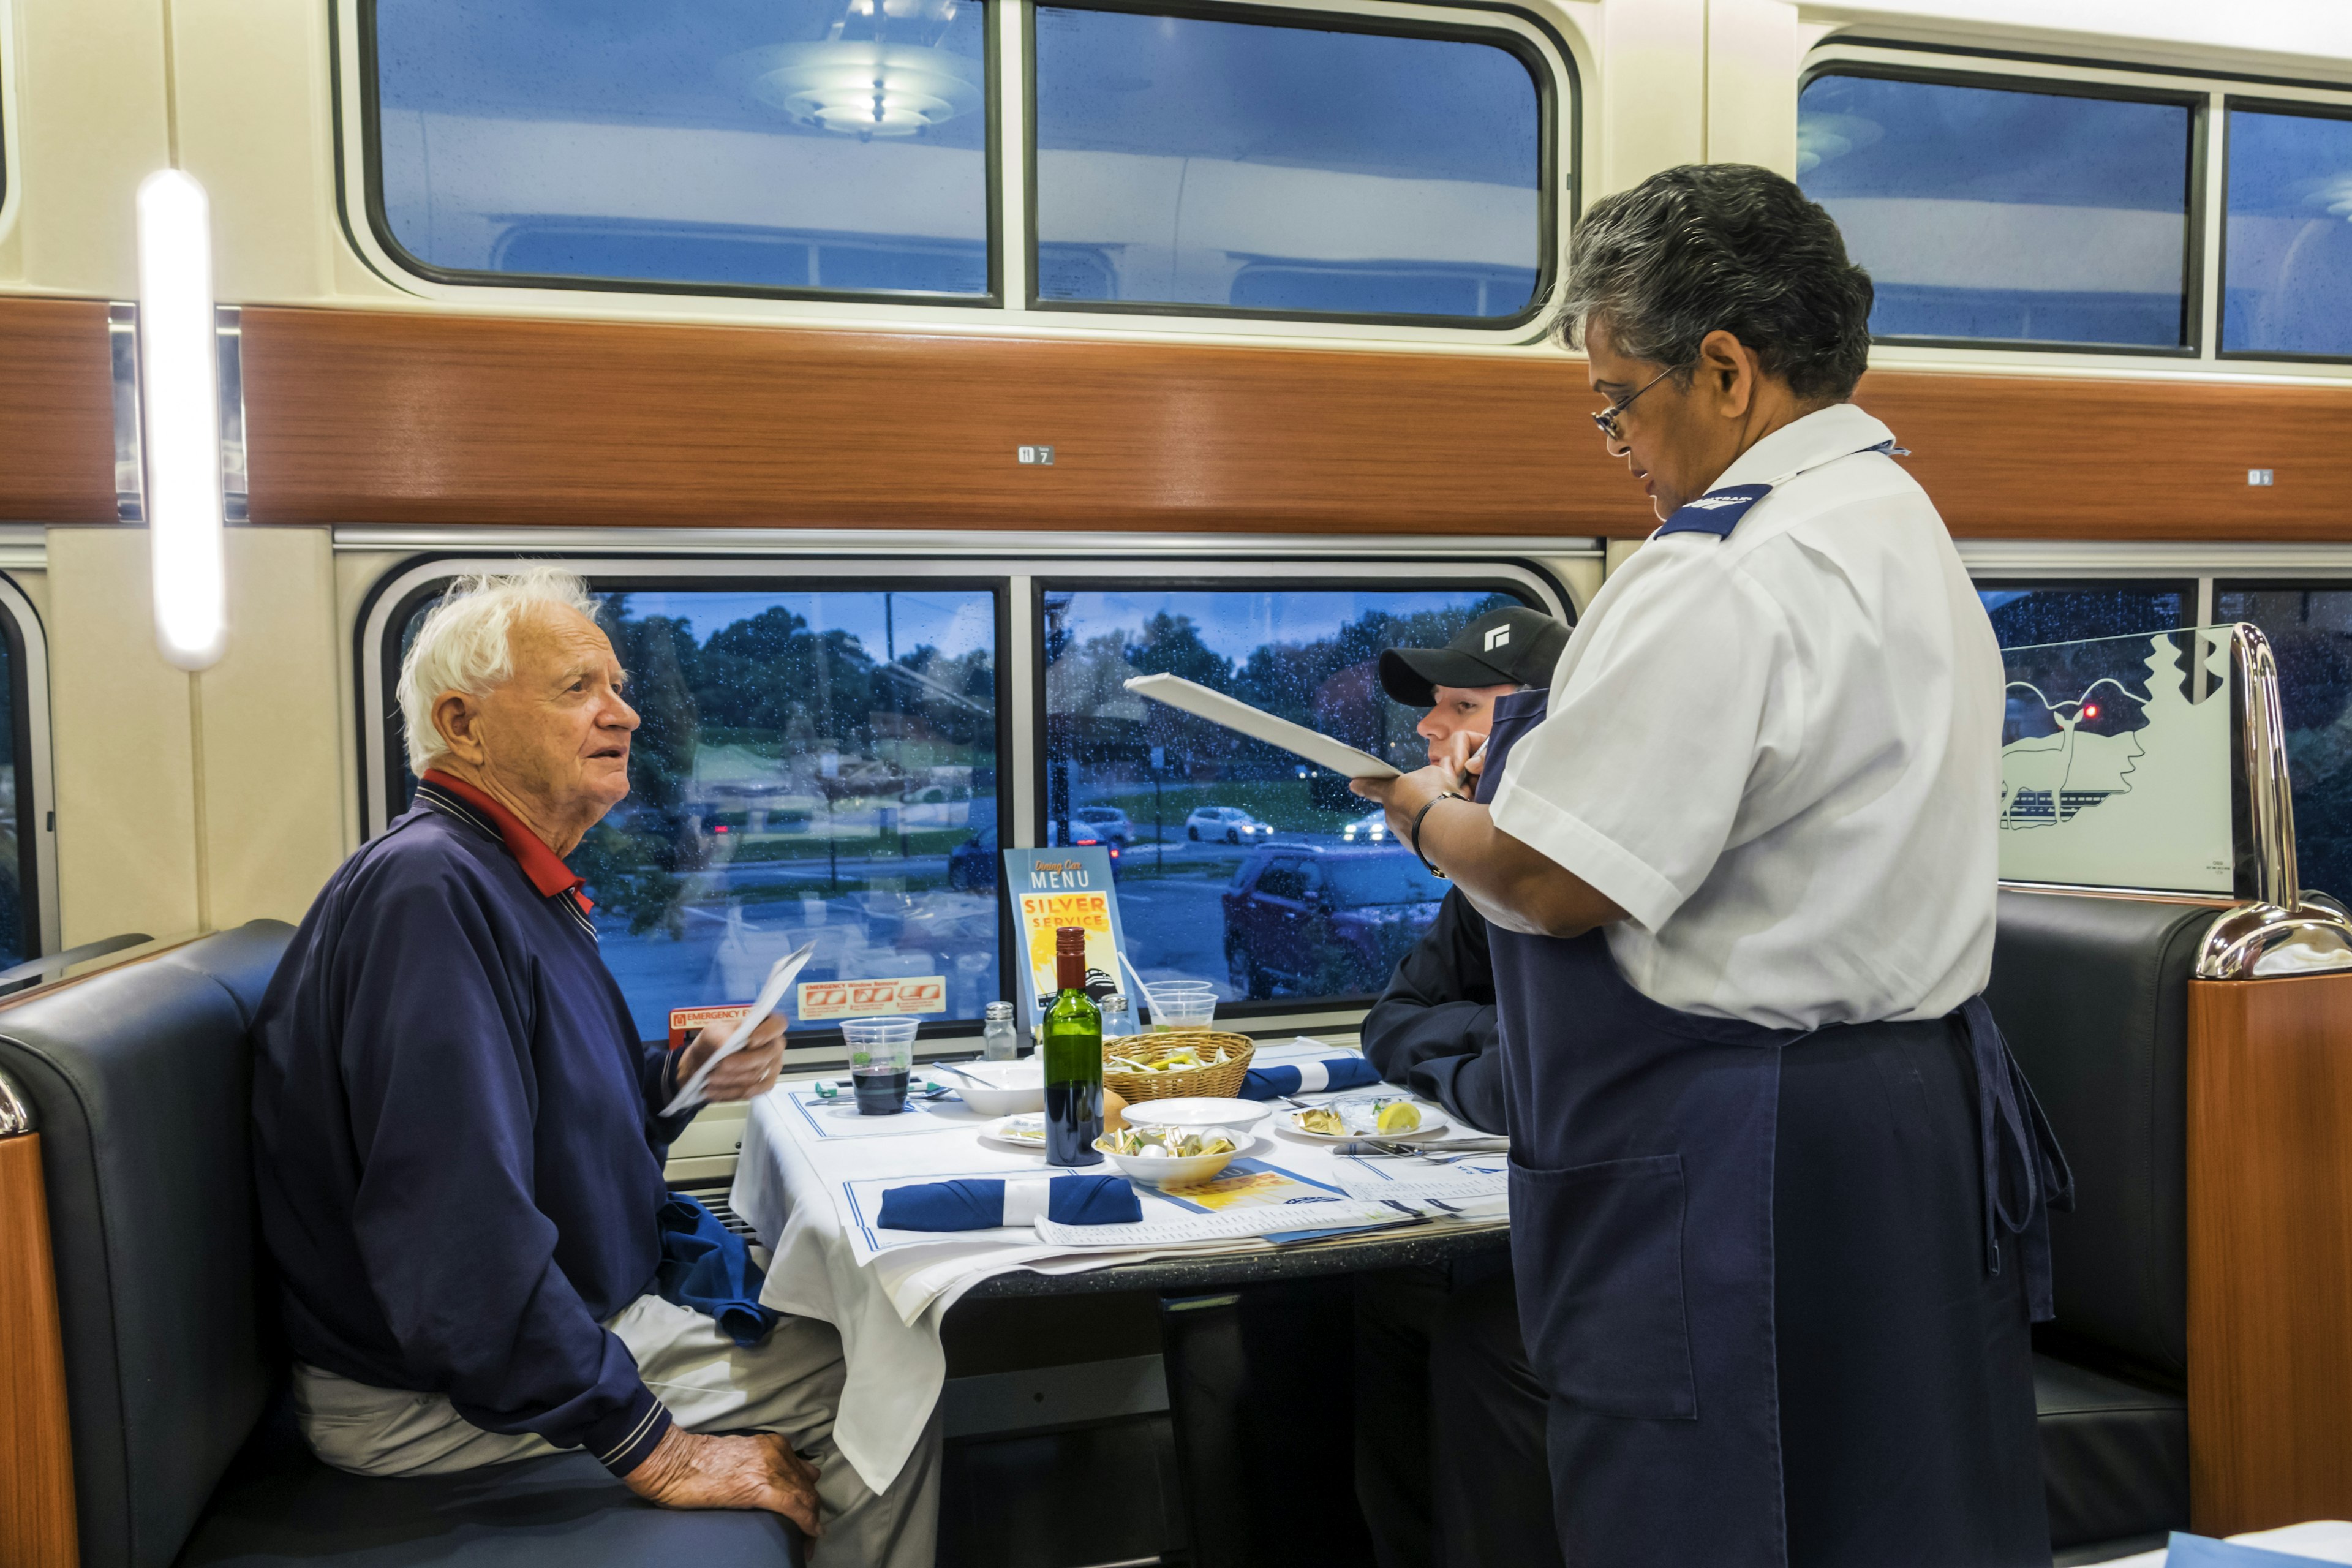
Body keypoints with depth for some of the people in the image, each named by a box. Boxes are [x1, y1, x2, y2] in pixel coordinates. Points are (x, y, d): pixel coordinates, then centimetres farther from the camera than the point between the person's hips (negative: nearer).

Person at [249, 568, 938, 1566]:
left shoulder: (519, 884, 11)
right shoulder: (430, 889, -25)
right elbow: (456, 1228, -32)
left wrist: (675, 1080, -1)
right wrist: (652, 1450, -26)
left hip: (565, 1311, 11)